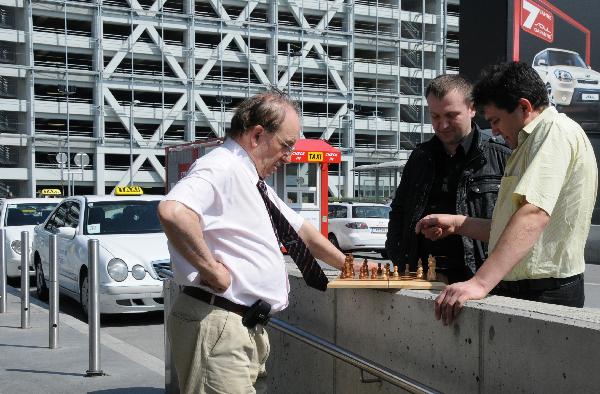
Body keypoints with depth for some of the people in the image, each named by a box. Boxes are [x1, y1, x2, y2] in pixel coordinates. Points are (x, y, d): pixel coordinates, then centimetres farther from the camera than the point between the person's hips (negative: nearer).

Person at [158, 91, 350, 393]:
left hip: (248, 328, 10)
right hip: (217, 325, -10)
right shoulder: (220, 168, -13)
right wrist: (213, 270, -23)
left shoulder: (253, 181, 19)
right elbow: (172, 212, -33)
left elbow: (301, 230, 31)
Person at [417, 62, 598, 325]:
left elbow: (534, 215, -26)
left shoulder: (556, 131, -11)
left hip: (545, 295, -9)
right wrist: (457, 224, 15)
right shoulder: (529, 145, 23)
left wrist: (480, 283, -33)